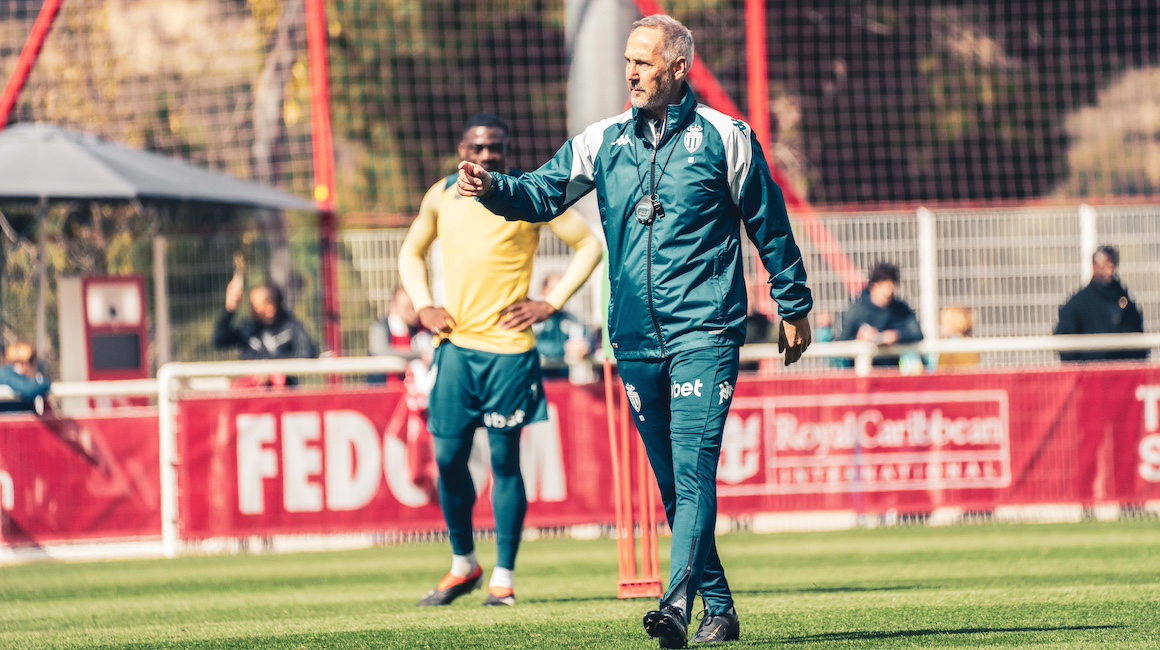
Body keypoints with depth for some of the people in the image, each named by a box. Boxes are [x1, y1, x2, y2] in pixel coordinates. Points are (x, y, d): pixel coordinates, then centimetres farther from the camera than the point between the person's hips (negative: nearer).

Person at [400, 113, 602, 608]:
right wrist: (423, 306, 9)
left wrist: (552, 303, -5)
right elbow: (411, 252, 25)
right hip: (456, 343, 3)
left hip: (508, 347, -3)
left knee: (504, 458, -1)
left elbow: (588, 245, 2)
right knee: (448, 456, 1)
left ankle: (504, 578, 5)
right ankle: (462, 566, 19)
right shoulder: (441, 197, 9)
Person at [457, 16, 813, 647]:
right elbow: (542, 193, 3)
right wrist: (492, 188, -18)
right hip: (635, 339, 5)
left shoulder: (723, 138, -1)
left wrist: (794, 307, 11)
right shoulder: (604, 141, 9)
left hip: (703, 334, -5)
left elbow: (770, 224, 7)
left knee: (692, 469, -16)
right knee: (670, 480, 9)